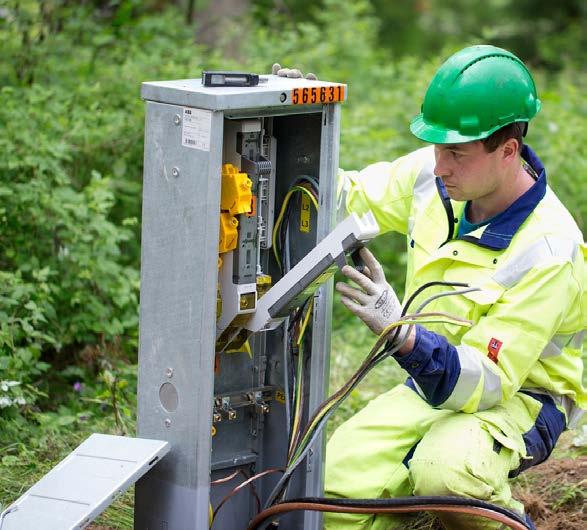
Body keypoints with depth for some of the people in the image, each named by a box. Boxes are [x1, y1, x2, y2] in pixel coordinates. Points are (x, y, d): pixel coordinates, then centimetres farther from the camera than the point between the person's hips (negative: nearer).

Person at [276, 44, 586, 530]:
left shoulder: (547, 253, -28)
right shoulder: (432, 175, -9)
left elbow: (487, 383, -31)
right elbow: (351, 197, 9)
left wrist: (402, 332, -47)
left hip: (517, 397, -6)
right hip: (430, 384, 6)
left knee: (443, 472, -38)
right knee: (335, 489, -16)